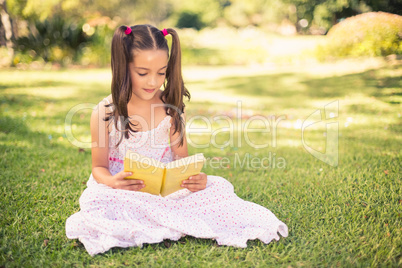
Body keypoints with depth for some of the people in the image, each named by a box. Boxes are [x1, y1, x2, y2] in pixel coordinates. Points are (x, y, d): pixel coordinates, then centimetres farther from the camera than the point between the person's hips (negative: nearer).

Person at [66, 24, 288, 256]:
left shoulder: (173, 110, 0)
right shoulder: (105, 113, -7)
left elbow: (181, 158, 2)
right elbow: (99, 167, -1)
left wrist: (196, 178, -21)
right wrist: (113, 182, -26)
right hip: (122, 191, 0)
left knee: (218, 186, -17)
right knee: (98, 200, -34)